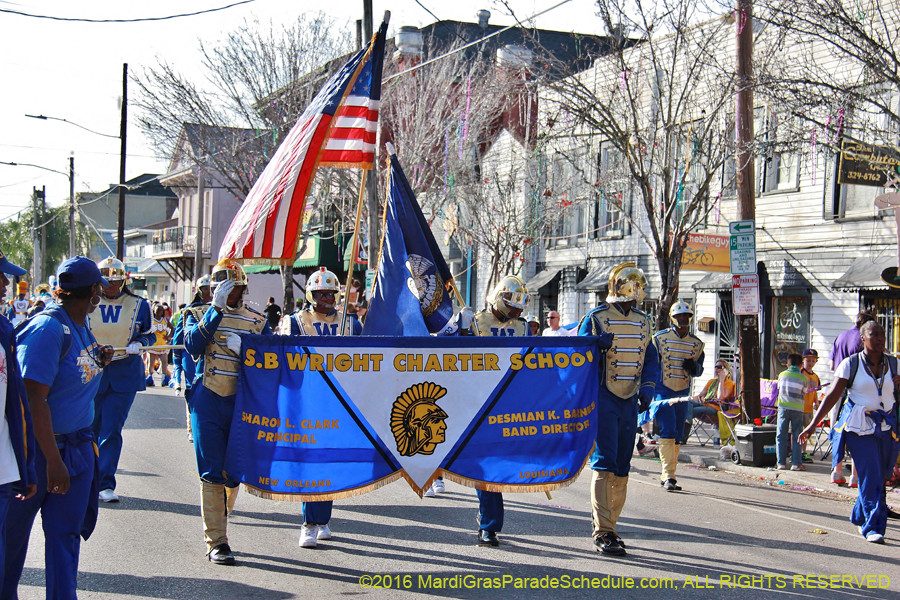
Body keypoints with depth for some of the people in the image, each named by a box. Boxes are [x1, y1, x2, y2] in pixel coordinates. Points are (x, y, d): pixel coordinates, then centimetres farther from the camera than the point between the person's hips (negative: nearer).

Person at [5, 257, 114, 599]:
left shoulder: (81, 326, 6)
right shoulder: (49, 328, -20)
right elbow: (35, 398, -24)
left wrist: (98, 363, 2)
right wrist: (53, 460, -26)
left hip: (77, 445, 7)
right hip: (40, 447, -7)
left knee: (66, 531, 7)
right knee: (13, 530, 12)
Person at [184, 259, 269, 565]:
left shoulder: (257, 321, 10)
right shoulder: (199, 315, 7)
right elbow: (193, 346, -13)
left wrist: (245, 350, -11)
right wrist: (217, 309, -15)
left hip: (242, 402, 2)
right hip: (207, 400, -2)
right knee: (212, 472, -4)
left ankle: (217, 520, 29)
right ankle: (216, 541, -1)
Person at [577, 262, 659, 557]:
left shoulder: (643, 322, 13)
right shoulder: (596, 318, -4)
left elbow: (651, 359, 17)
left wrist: (647, 387, 0)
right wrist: (595, 346, -25)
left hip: (630, 401, 6)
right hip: (603, 400, -6)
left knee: (622, 467, 9)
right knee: (604, 463, -11)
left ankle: (607, 525, 20)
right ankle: (602, 532, -10)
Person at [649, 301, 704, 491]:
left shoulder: (696, 344, 10)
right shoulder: (660, 338, -2)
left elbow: (699, 369, 17)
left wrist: (694, 367, -7)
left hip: (682, 394, 5)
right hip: (662, 392, -5)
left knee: (677, 436, 8)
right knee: (668, 431, -16)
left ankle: (667, 475, 18)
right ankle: (668, 476, -18)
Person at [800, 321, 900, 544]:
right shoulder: (851, 364, -2)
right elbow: (832, 396, -3)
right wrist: (812, 425, -9)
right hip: (860, 427, -4)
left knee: (879, 476, 7)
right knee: (870, 477, -10)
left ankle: (860, 517, 29)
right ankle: (873, 527, -4)